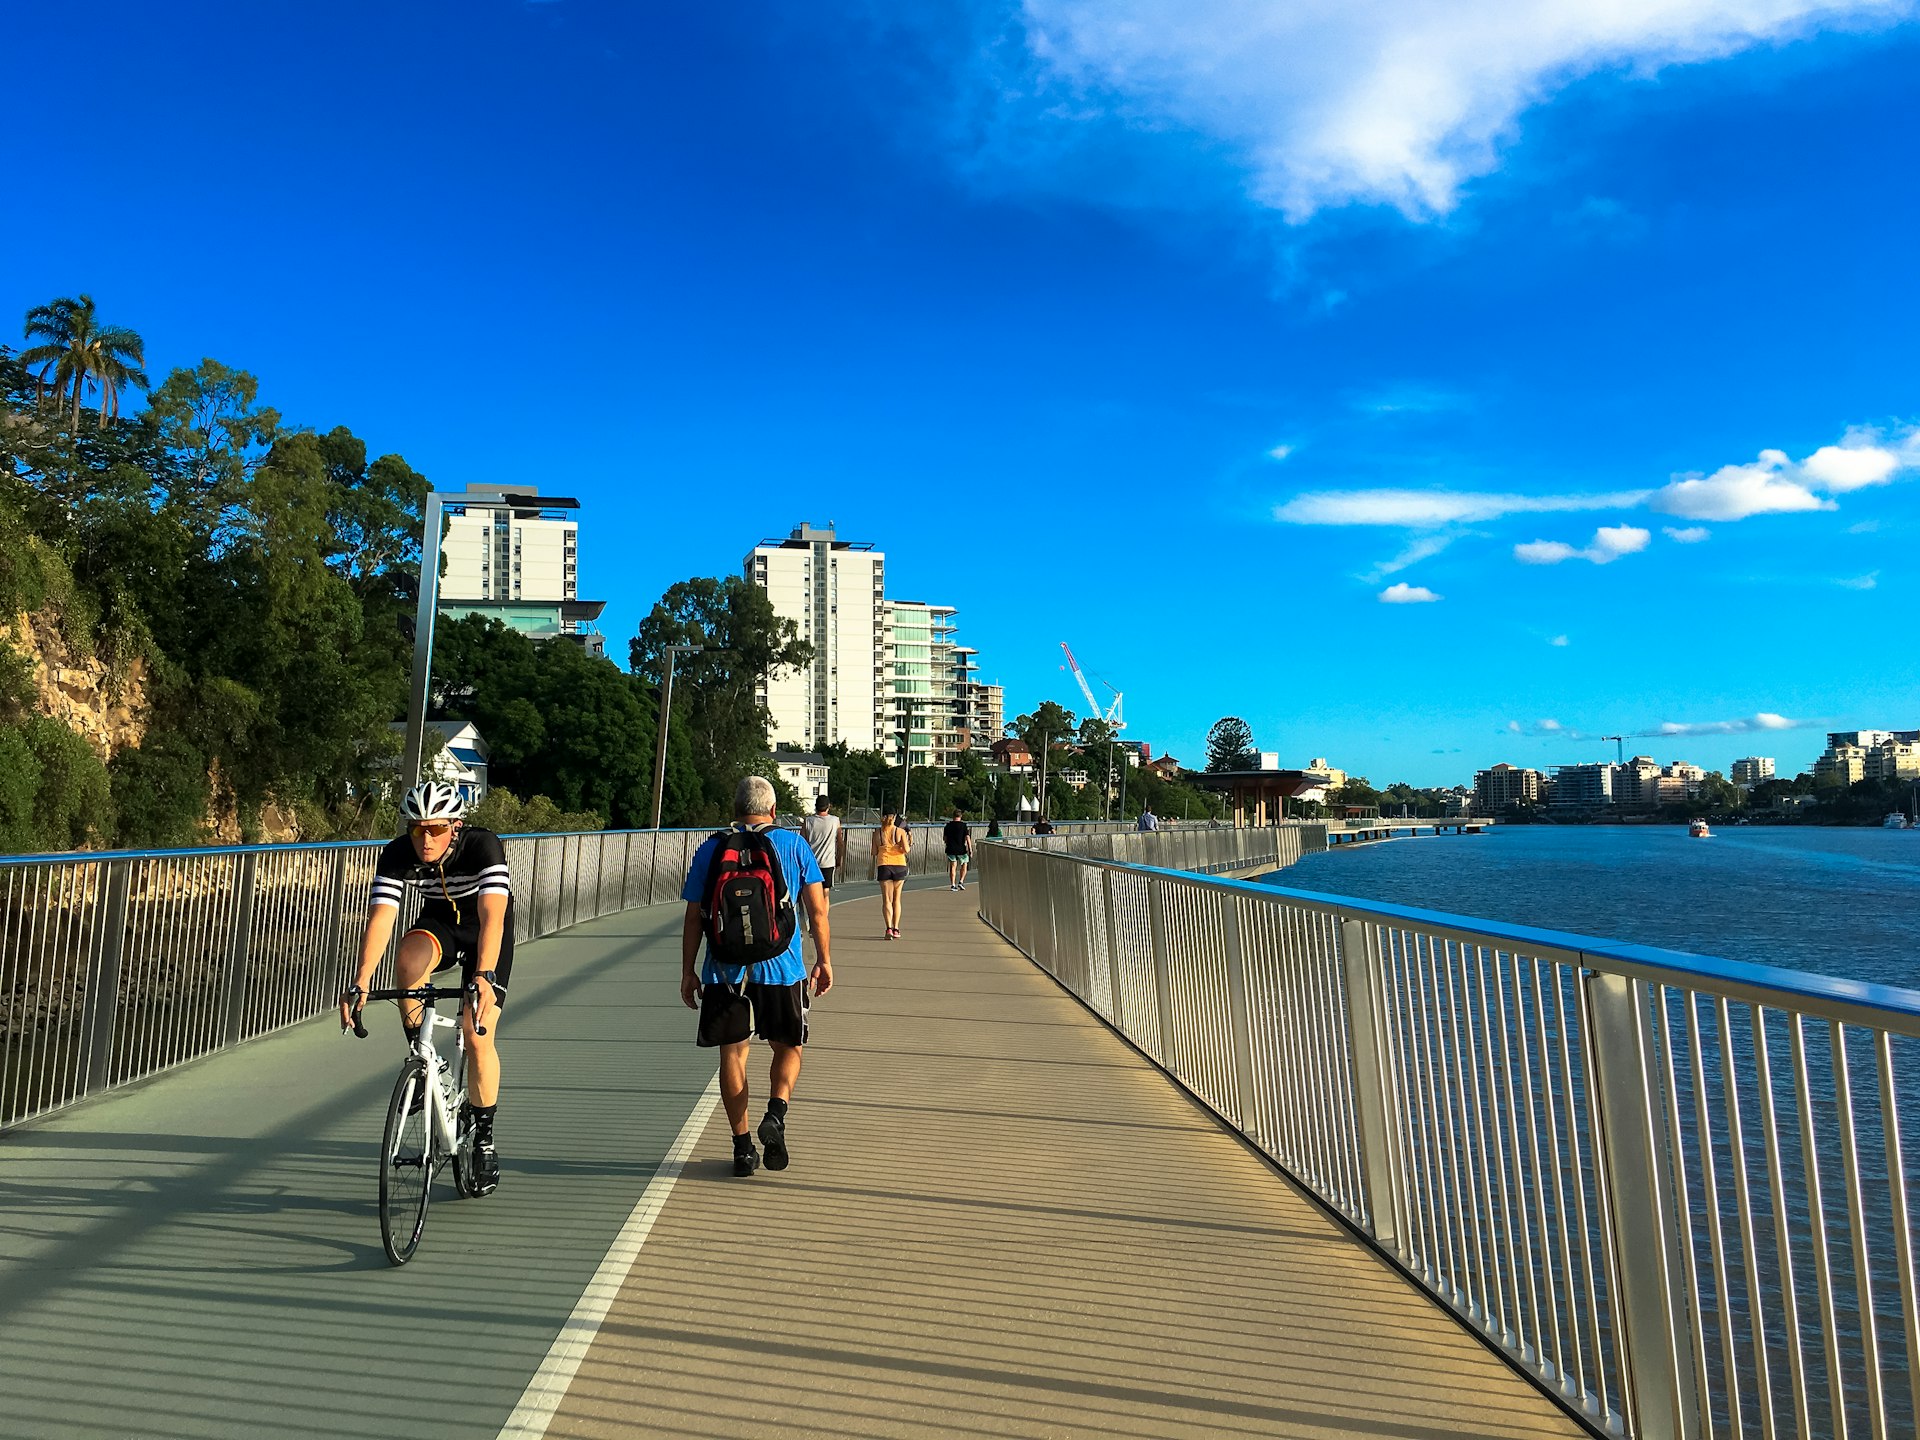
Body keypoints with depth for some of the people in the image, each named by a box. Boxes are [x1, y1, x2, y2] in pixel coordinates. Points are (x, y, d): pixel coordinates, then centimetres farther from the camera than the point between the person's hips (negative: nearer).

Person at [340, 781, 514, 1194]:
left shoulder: (483, 846, -34)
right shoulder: (397, 854, -24)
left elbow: (491, 916, -44)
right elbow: (379, 919, -32)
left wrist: (484, 977, -58)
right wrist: (360, 982, -45)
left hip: (485, 928, -3)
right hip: (439, 921, 3)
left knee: (478, 1035, -12)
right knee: (408, 958, -33)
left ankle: (484, 1139, 7)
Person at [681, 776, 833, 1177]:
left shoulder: (711, 848, 4)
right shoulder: (794, 844, 3)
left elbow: (693, 918, 3)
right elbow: (817, 909, 2)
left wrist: (687, 971, 10)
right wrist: (823, 960, 10)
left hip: (724, 969, 1)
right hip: (781, 966, 0)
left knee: (733, 1053, 10)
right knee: (787, 1047, 16)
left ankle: (742, 1145, 11)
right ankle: (776, 1112, -8)